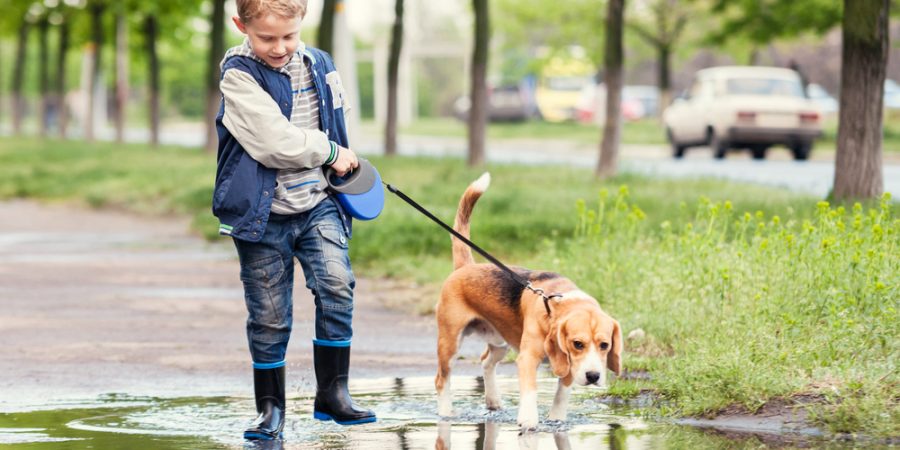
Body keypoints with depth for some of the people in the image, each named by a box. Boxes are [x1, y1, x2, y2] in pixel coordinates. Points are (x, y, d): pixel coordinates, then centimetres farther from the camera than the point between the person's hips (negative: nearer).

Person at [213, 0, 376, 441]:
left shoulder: (318, 65, 5)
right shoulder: (239, 75, -12)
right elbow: (275, 143, -21)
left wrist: (344, 163, 11)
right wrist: (330, 152, -11)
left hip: (317, 205, 3)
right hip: (263, 212, -3)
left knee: (337, 285, -16)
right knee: (268, 317, 3)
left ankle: (332, 393, -6)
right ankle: (270, 408, 17)